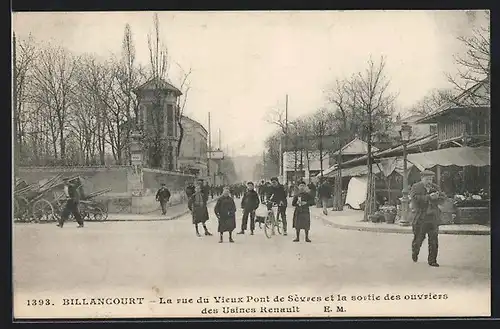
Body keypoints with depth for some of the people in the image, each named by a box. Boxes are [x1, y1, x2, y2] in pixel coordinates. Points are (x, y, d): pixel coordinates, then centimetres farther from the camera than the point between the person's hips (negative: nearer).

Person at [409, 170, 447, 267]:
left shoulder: (435, 187, 12)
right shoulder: (416, 187, -2)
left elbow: (443, 197, 2)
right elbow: (415, 198, -19)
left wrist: (433, 198, -18)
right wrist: (429, 197, -27)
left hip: (432, 218, 3)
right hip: (419, 218, -3)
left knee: (433, 240, -2)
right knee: (418, 238, 6)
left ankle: (432, 260, 6)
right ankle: (415, 253, 36)